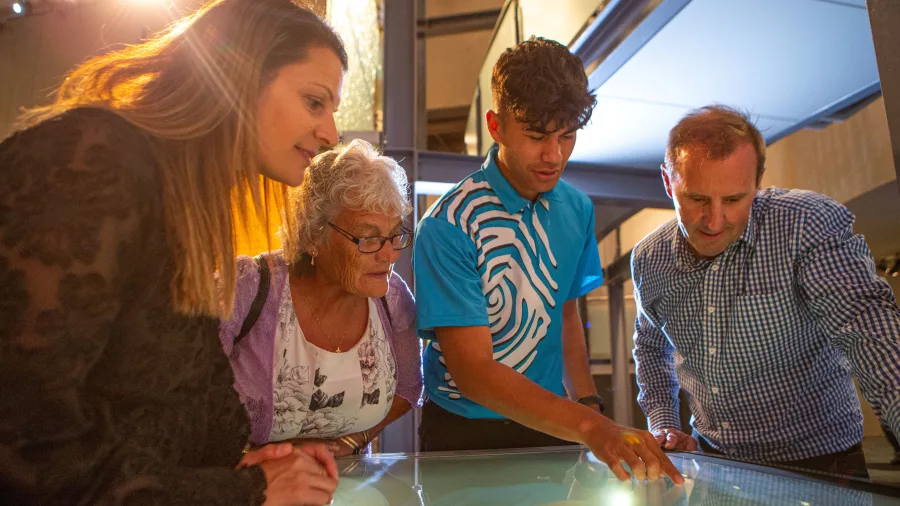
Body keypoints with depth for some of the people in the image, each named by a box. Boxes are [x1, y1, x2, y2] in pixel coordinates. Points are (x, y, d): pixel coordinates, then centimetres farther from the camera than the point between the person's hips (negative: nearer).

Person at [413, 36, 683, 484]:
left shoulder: (578, 210, -2)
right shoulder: (447, 228, -20)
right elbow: (471, 370, -23)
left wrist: (590, 407, -2)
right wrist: (589, 427, -30)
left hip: (552, 429, 4)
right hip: (464, 433, -3)